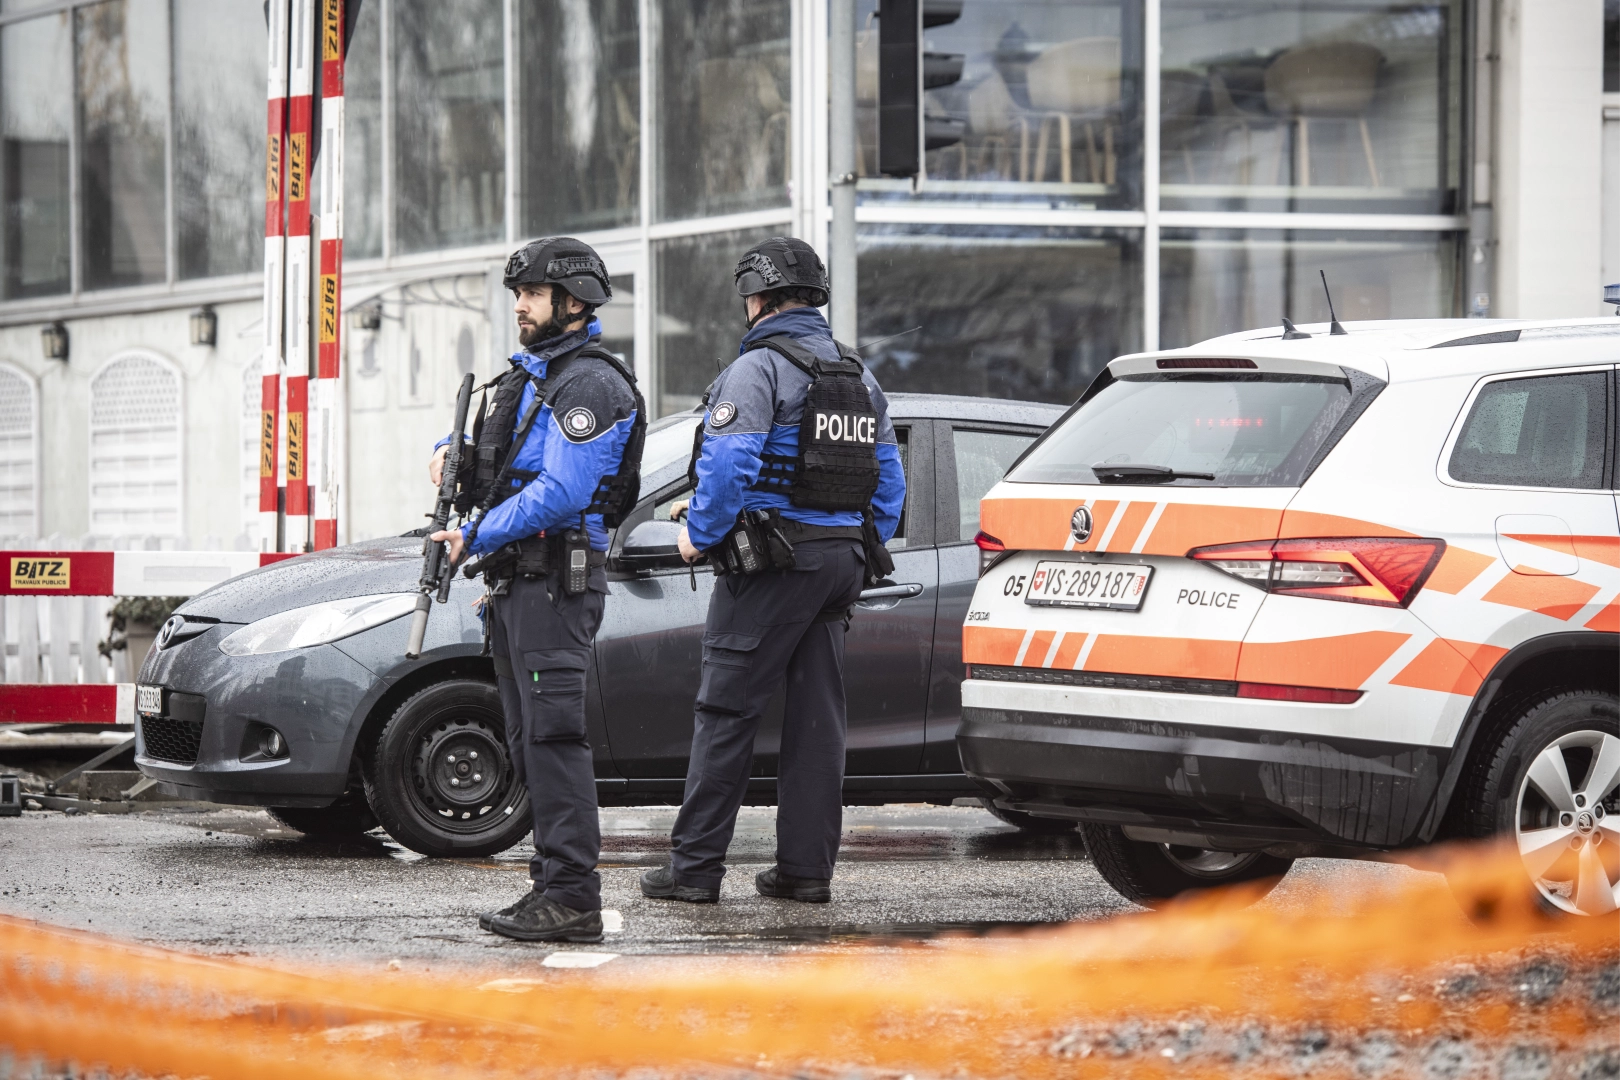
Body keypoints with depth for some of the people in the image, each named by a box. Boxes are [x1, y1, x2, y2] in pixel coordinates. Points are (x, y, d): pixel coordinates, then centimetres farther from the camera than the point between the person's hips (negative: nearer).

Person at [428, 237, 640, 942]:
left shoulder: (588, 383, -12)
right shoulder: (532, 374, 20)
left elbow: (560, 493, -22)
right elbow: (498, 458, 34)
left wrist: (477, 537, -17)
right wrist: (452, 451, 11)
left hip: (556, 583, -10)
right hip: (515, 582, 10)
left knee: (554, 737, -13)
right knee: (531, 743, 12)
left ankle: (572, 899, -15)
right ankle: (555, 882, 17)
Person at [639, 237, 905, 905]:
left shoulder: (759, 368, -10)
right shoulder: (860, 377, 16)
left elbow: (728, 462, -20)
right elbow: (889, 480, 18)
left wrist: (700, 535, -7)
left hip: (770, 566, -8)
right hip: (842, 561, 8)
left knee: (726, 712, -4)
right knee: (817, 716, 9)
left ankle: (695, 867, -5)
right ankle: (807, 868, 9)